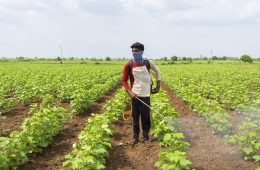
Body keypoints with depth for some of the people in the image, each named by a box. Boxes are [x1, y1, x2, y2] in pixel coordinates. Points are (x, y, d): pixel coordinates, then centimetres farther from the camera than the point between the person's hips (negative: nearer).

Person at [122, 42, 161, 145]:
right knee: (135, 116, 8)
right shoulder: (129, 65, -7)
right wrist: (130, 92, -14)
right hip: (135, 95, 0)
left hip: (146, 94, 0)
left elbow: (157, 72, 13)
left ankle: (146, 136, 23)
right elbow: (124, 80, 0)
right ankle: (135, 136, 22)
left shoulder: (148, 63, -5)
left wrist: (158, 86, 8)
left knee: (146, 116, 7)